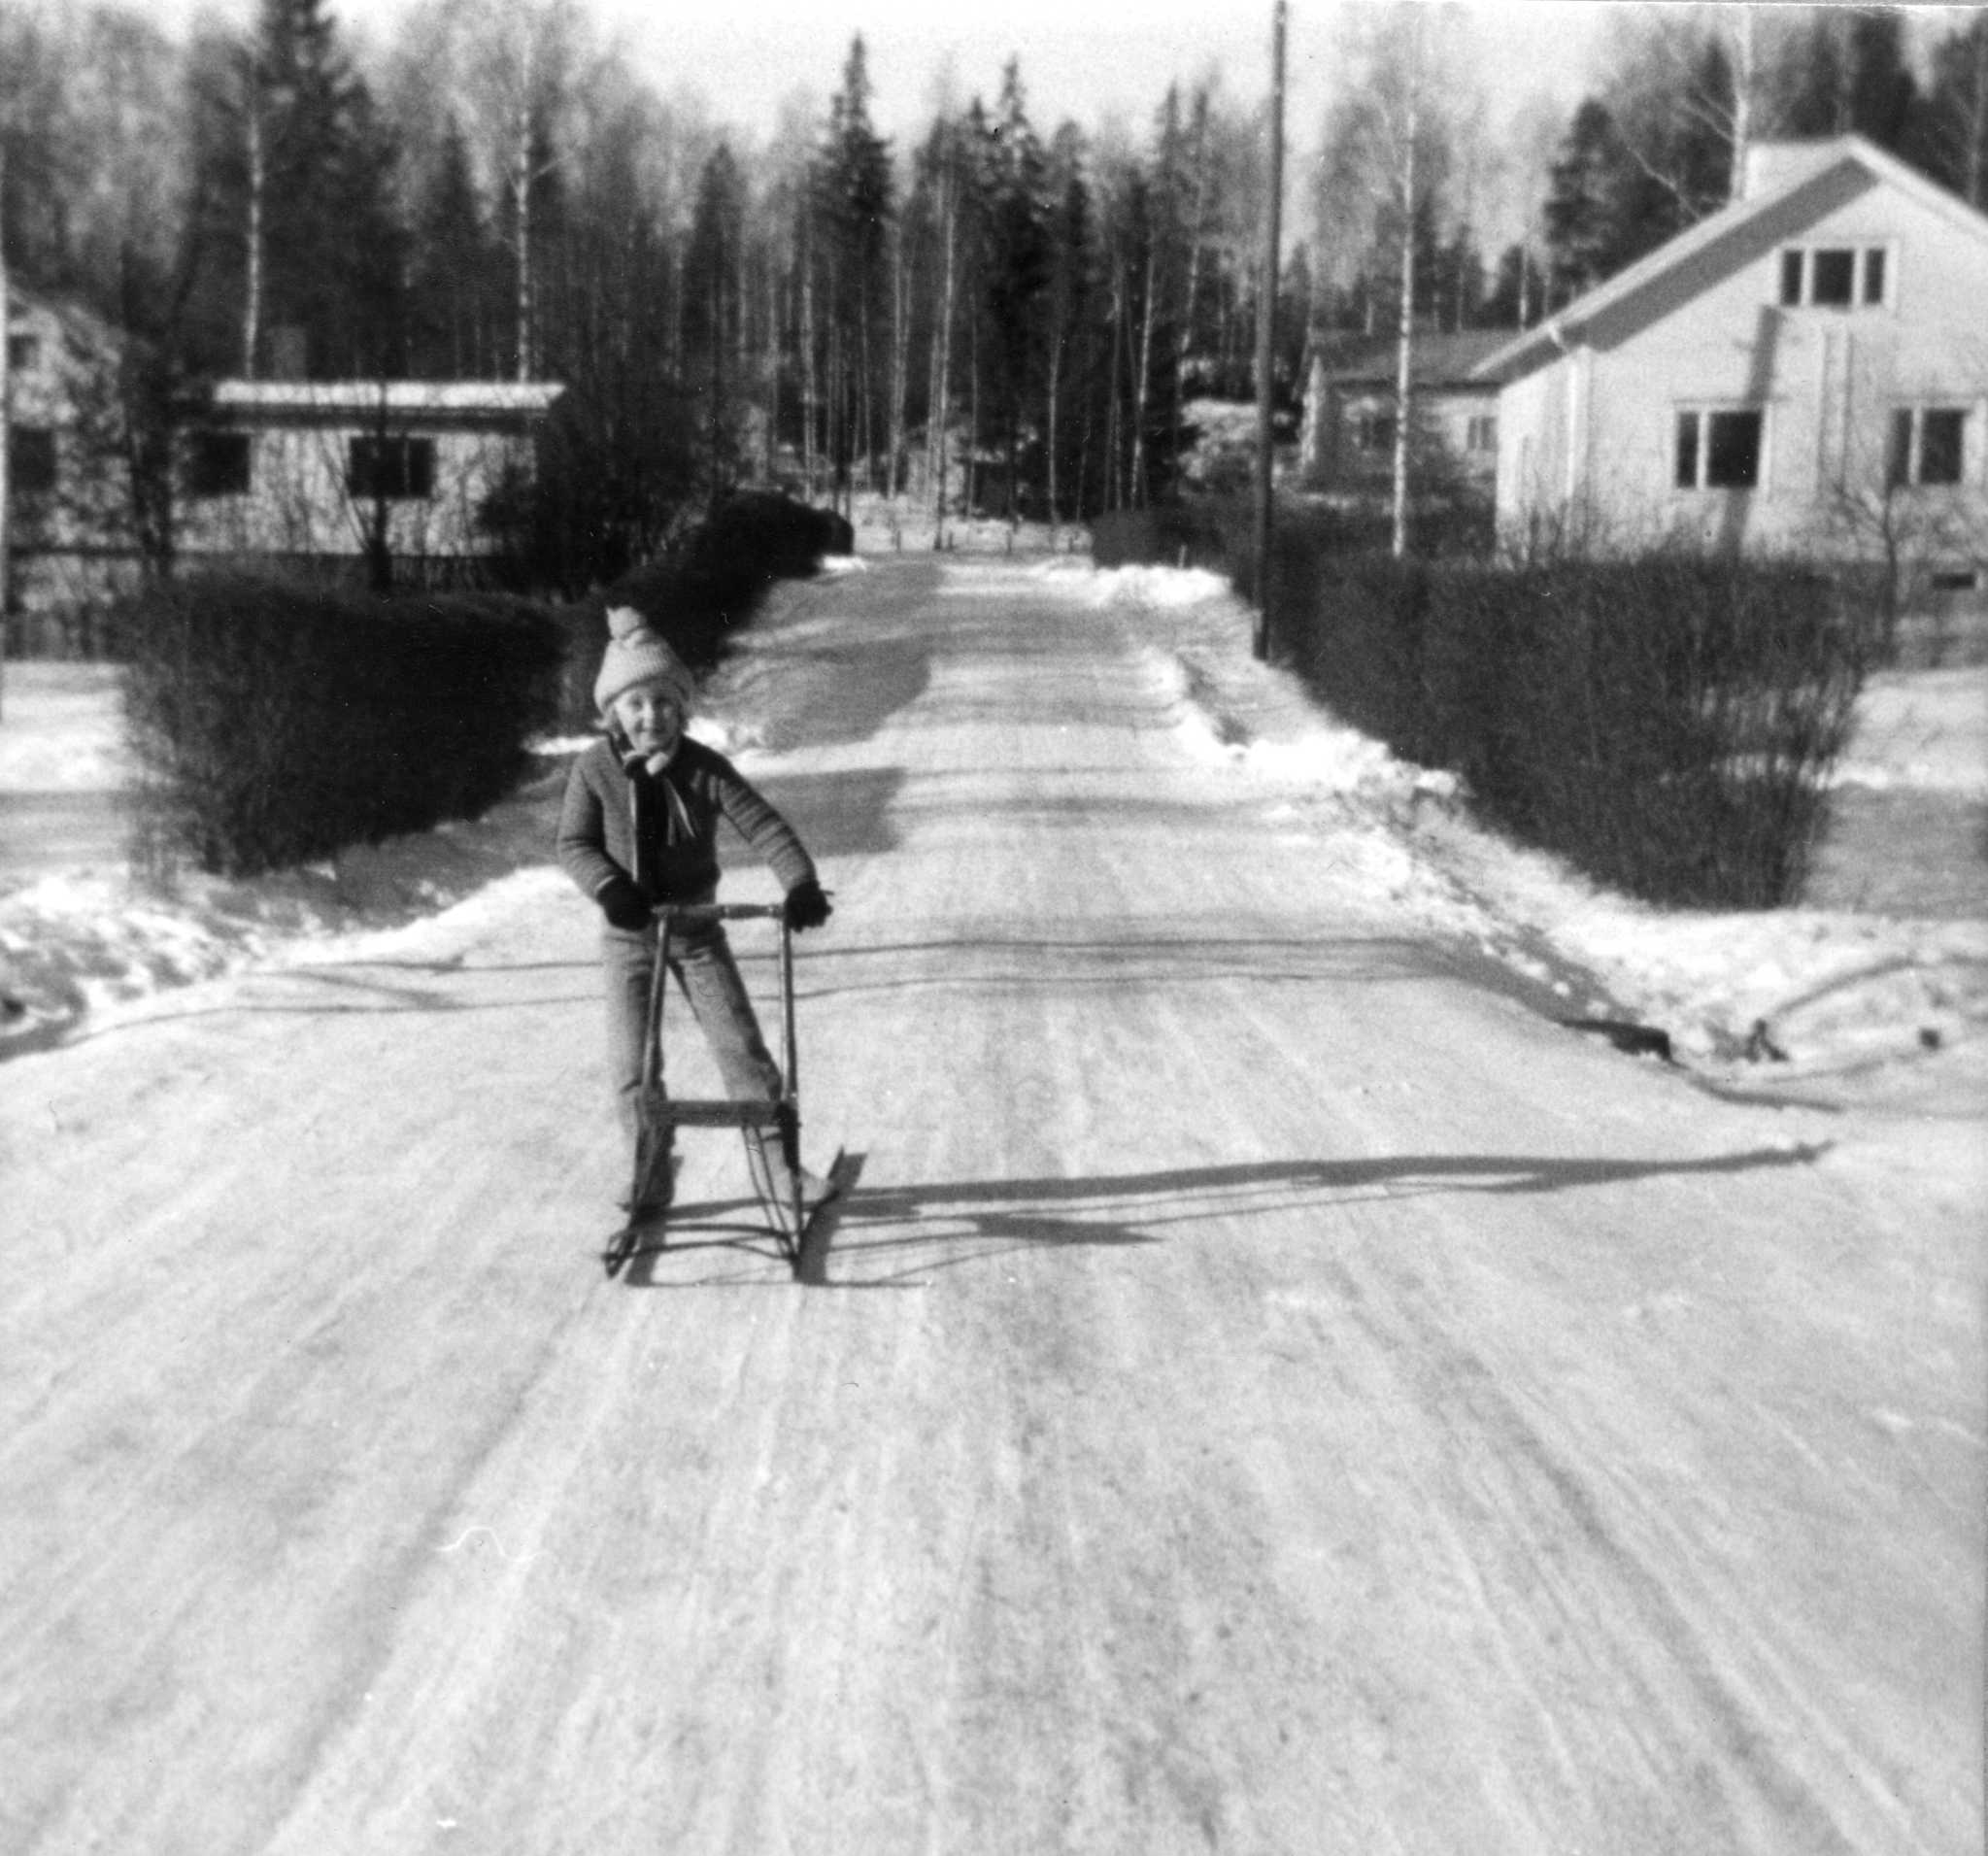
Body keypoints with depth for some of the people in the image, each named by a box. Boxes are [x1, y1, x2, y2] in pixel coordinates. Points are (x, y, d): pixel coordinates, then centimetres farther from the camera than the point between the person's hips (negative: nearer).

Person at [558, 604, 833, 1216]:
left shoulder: (704, 768, -13)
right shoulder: (594, 770, -11)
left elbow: (763, 825, -16)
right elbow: (574, 843, -7)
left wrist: (801, 884, -30)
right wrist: (608, 887, -26)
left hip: (695, 926, 0)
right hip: (627, 933, 0)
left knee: (741, 1045, -1)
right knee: (632, 1062, 0)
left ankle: (781, 1165, 8)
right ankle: (650, 1176, 15)